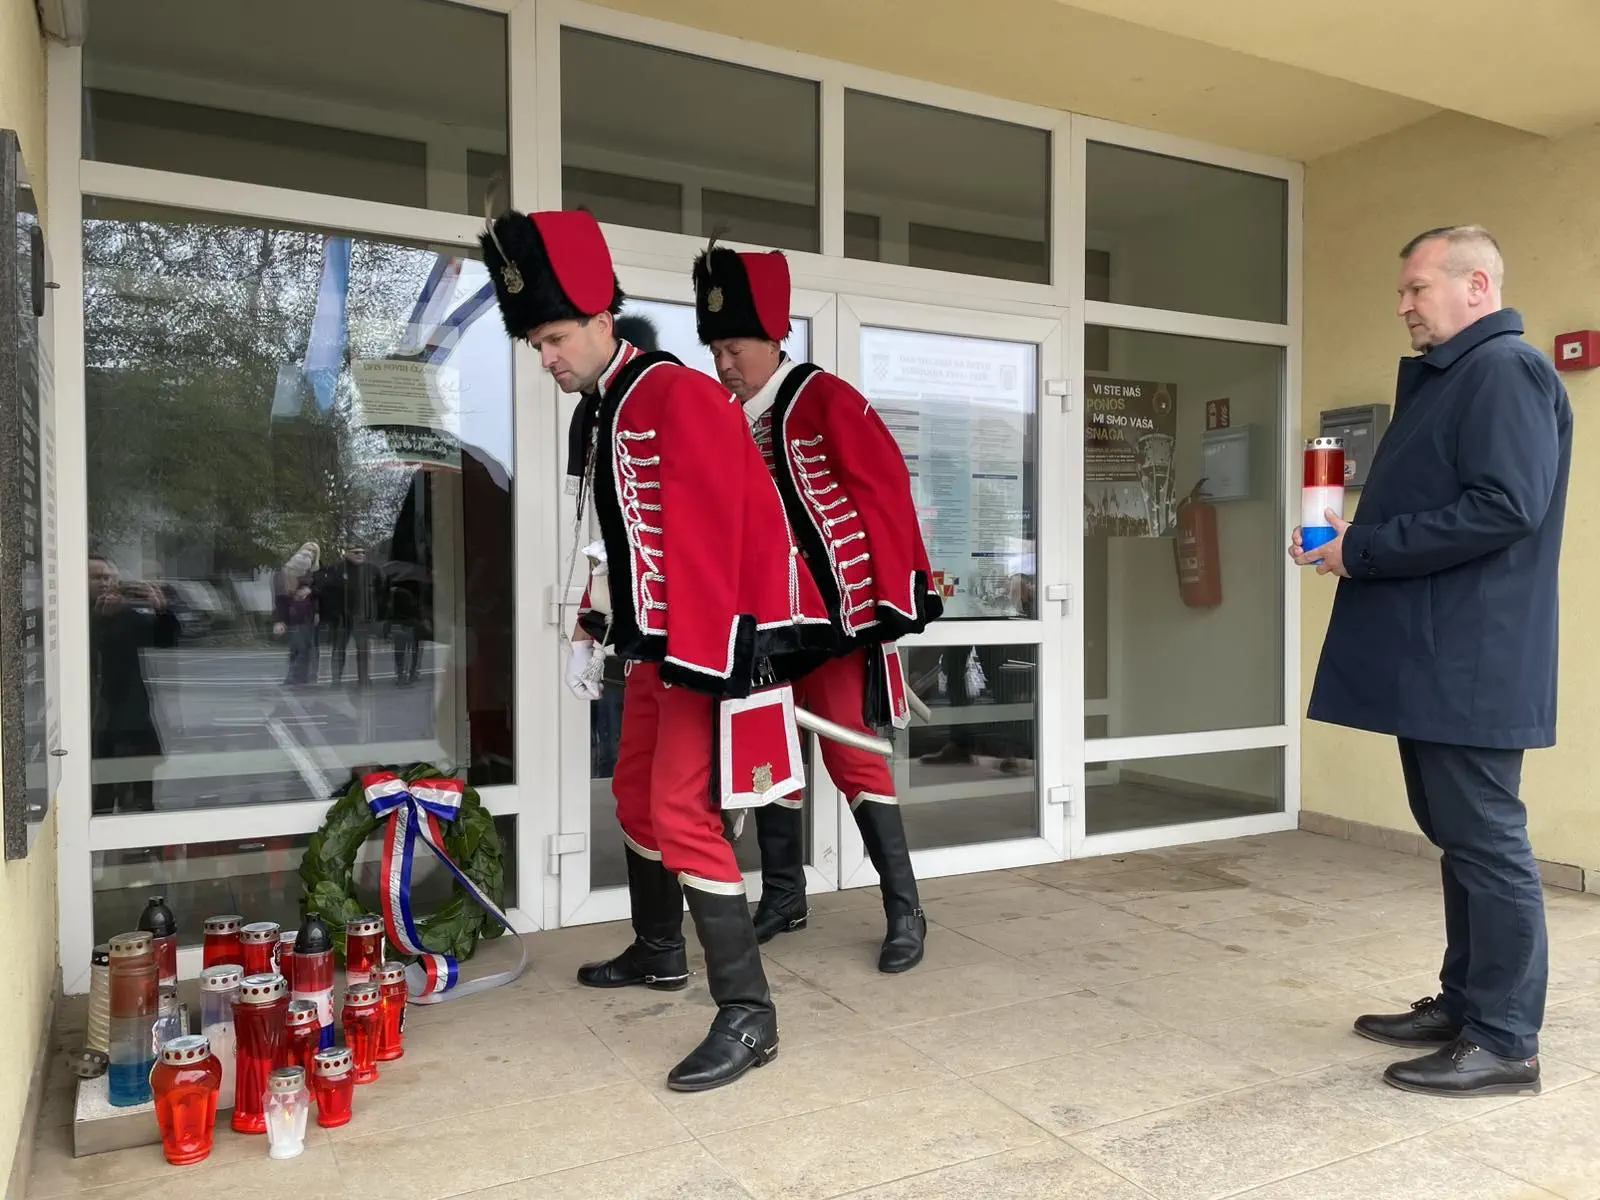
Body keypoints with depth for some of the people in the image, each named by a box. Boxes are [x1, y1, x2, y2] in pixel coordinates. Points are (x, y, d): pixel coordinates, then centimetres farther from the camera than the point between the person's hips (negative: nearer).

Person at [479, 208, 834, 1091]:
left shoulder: (675, 395, -16)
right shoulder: (592, 417, 12)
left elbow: (708, 537, -23)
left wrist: (697, 661, -26)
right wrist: (591, 631, 16)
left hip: (716, 643, -10)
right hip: (655, 641, 10)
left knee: (680, 812, -13)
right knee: (636, 793, 19)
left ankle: (747, 1015, -4)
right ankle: (658, 951, 39)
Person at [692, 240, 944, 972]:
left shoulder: (826, 400, -11)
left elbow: (888, 494, -13)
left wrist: (897, 598, -15)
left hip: (836, 616, -6)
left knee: (851, 757, -4)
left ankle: (904, 913, 8)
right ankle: (783, 898, 28)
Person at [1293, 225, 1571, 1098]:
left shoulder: (1505, 369, -11)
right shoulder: (1445, 377, 21)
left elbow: (1504, 508, -23)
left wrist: (1363, 551, -17)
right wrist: (1351, 537, 8)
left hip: (1469, 661, -10)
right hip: (1432, 656, 10)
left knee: (1487, 841, -2)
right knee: (1459, 837, 16)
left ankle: (1505, 1041, 9)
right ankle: (1465, 1005, 27)